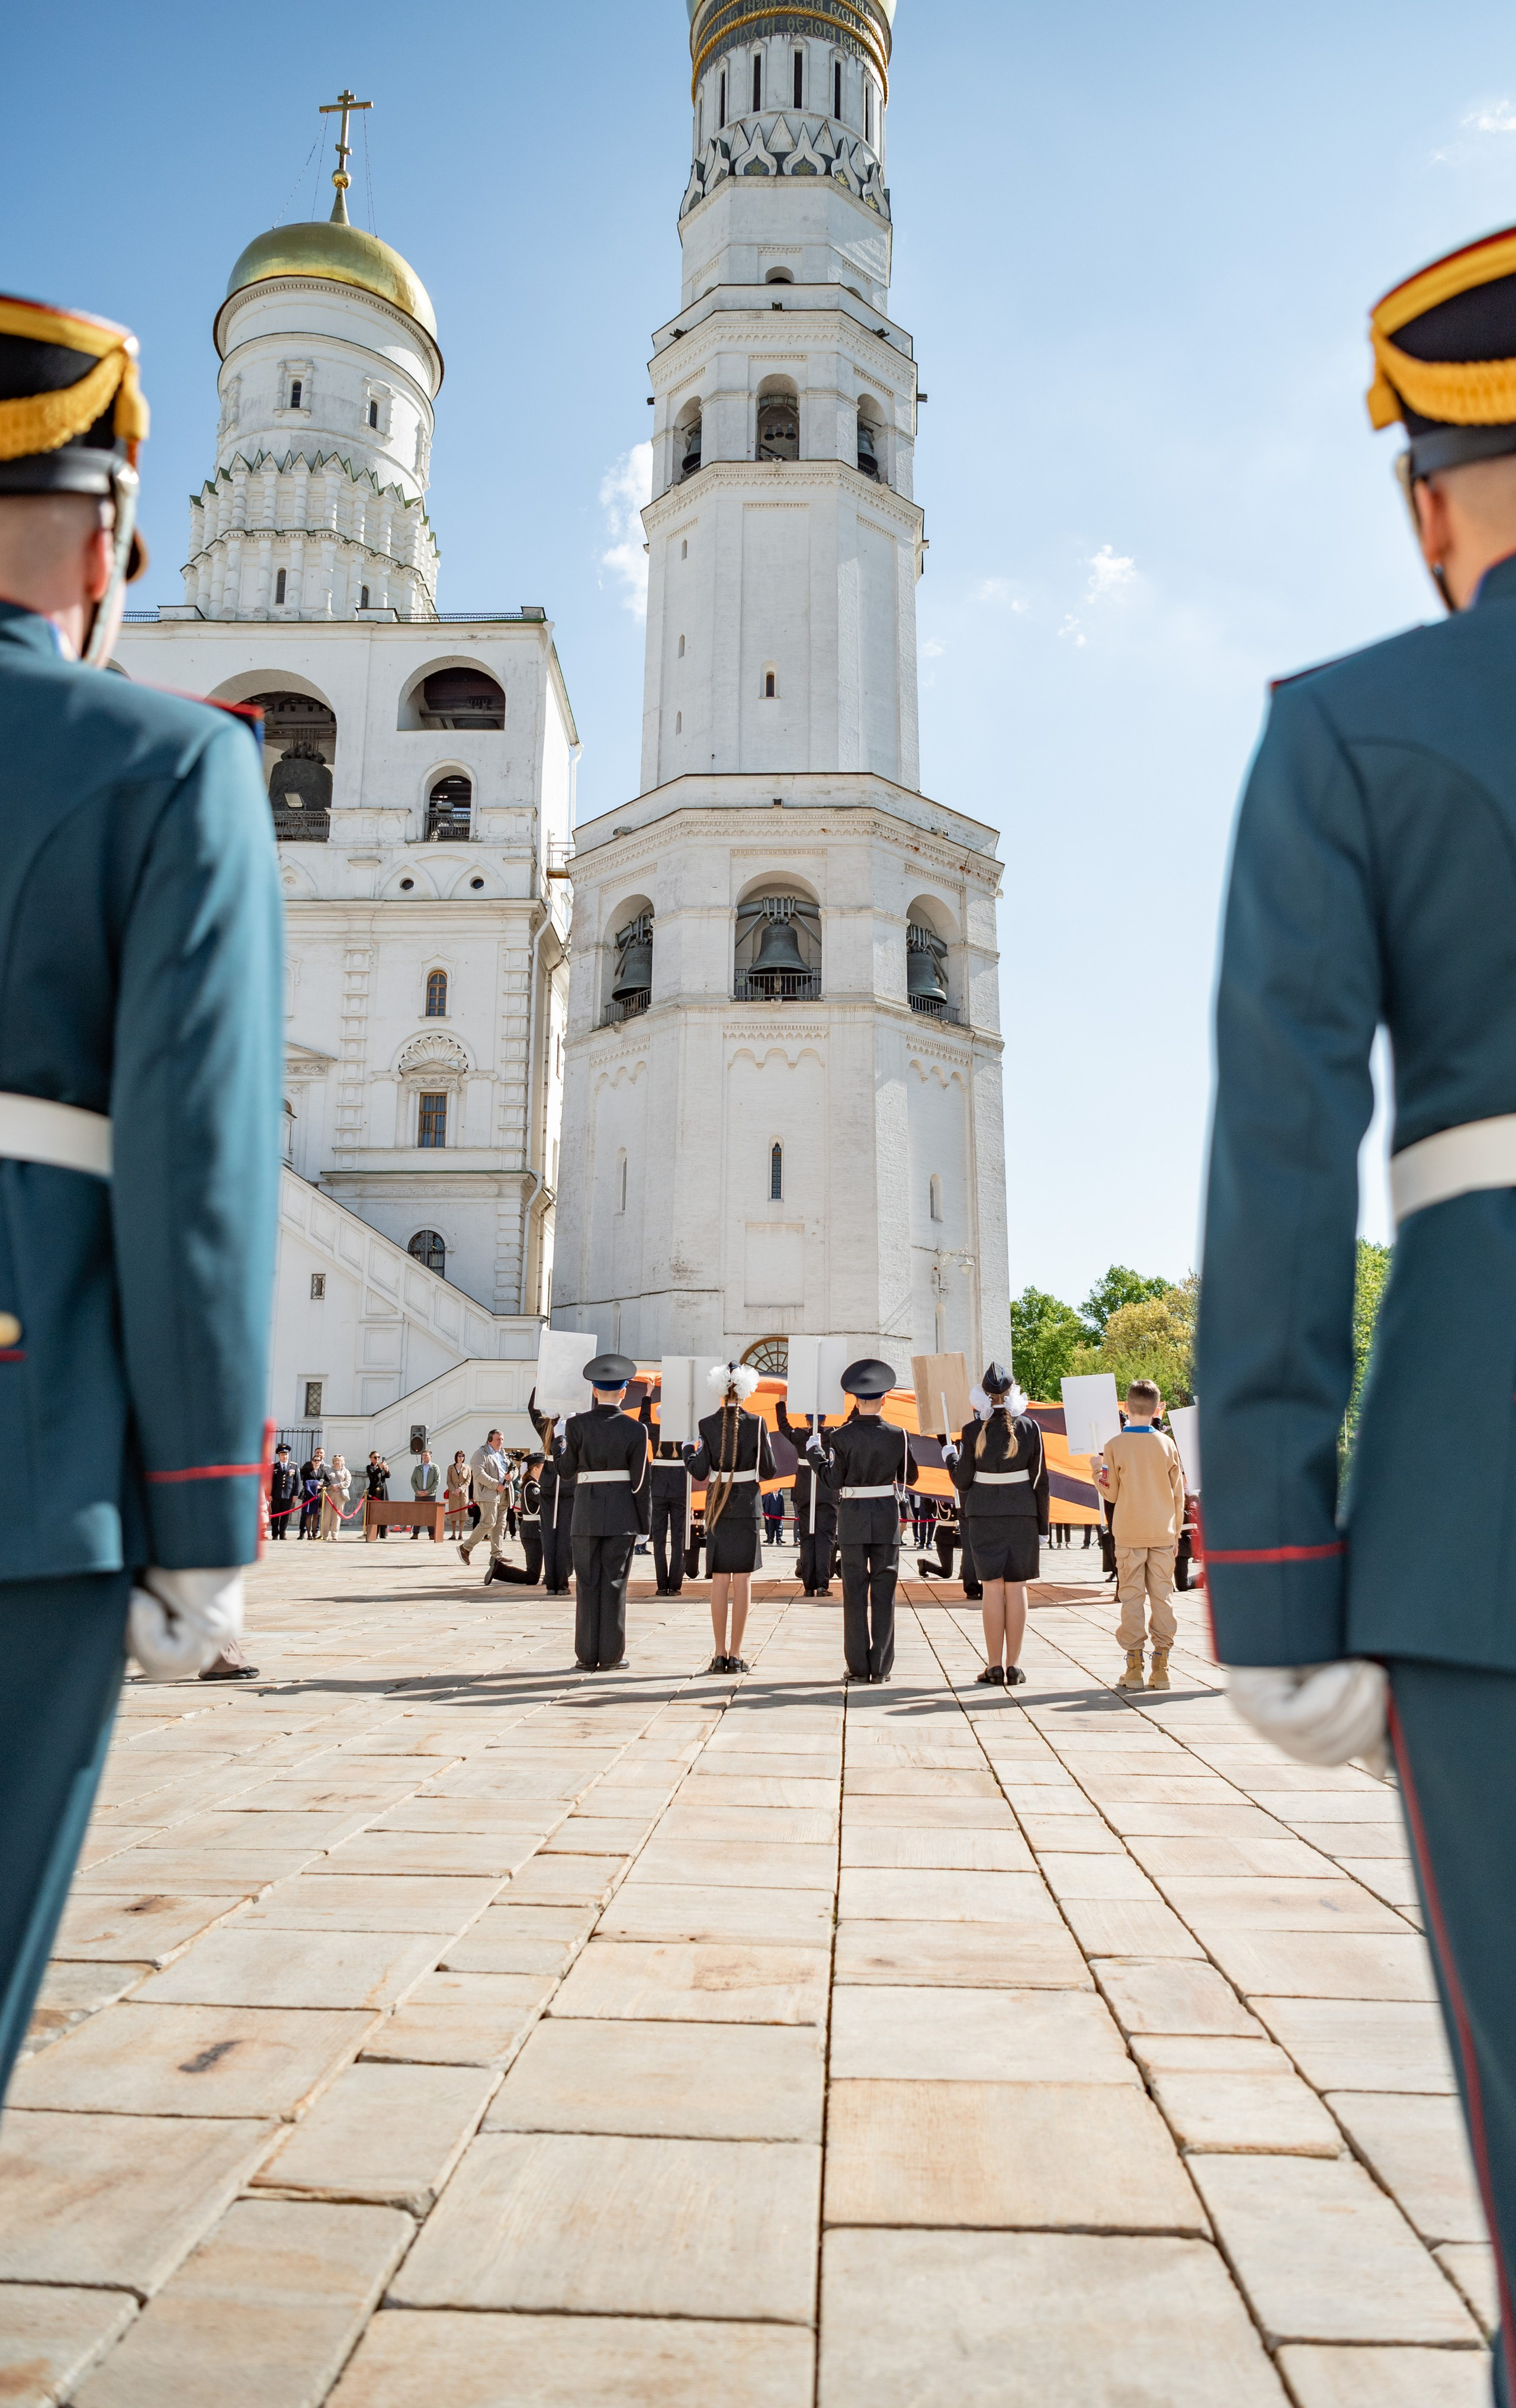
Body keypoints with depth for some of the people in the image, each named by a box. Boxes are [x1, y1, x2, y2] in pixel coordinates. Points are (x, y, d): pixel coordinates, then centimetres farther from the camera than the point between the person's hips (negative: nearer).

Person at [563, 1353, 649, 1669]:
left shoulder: (577, 1424, -4)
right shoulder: (635, 1429, -4)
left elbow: (569, 1470, 1)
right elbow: (640, 1480, -4)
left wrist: (566, 1441, 17)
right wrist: (645, 1523, 3)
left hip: (587, 1512, 0)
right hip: (622, 1513, 0)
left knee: (588, 1583, 7)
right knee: (614, 1583, 5)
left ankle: (587, 1655, 10)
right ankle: (610, 1655, 8)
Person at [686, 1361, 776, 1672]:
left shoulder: (707, 1425, -4)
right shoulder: (756, 1424, -6)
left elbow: (700, 1472, -4)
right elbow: (768, 1471, -5)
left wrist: (688, 1453, 15)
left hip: (718, 1505, 1)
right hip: (748, 1505, -1)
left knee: (720, 1581, 6)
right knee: (742, 1581, 3)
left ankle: (720, 1654, 7)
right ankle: (736, 1655, 4)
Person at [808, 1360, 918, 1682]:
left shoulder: (841, 1436, -9)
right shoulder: (898, 1436, -4)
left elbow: (834, 1481, -7)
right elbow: (910, 1476, 5)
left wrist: (814, 1451, 5)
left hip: (853, 1518, -1)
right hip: (887, 1517, 1)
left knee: (855, 1592, 4)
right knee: (883, 1592, 6)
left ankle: (858, 1667, 6)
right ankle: (881, 1667, 8)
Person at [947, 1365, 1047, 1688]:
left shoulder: (973, 1431, -7)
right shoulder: (1030, 1428, -3)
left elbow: (963, 1481, -3)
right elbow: (1039, 1480, 0)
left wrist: (950, 1457, 17)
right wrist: (1042, 1524, 9)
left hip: (984, 1516, -1)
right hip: (1022, 1515, 1)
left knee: (992, 1589, 3)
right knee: (1017, 1588, 5)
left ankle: (994, 1667, 5)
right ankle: (1013, 1667, 7)